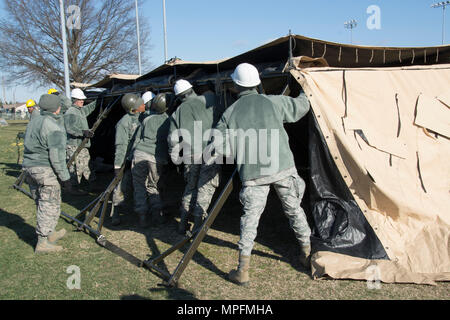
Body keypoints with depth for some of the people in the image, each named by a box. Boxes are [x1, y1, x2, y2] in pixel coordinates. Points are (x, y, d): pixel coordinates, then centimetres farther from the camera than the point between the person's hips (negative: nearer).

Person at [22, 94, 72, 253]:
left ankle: (50, 233, 33)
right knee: (50, 205, -1)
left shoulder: (33, 121, 11)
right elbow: (56, 156, -20)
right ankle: (43, 242, 4)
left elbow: (29, 146, 16)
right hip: (46, 170, -9)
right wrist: (64, 177, -14)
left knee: (42, 204, 18)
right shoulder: (53, 128, -17)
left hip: (29, 167, 9)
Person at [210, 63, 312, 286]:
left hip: (253, 173, -1)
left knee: (250, 216, 4)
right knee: (294, 209, 18)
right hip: (283, 167, 1)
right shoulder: (273, 101, 6)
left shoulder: (230, 113, 6)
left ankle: (243, 271, 4)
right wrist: (303, 96, 44)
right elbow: (302, 107, 21)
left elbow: (219, 145, 3)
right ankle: (307, 254, 33)